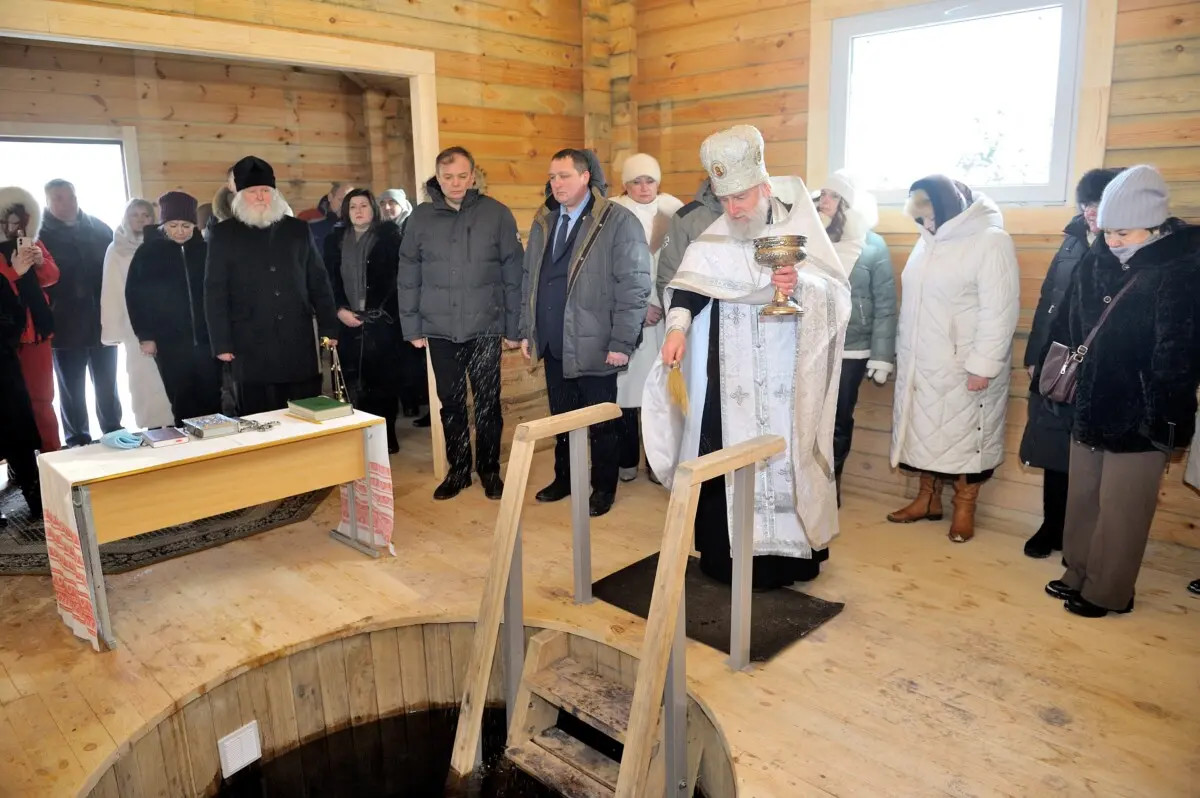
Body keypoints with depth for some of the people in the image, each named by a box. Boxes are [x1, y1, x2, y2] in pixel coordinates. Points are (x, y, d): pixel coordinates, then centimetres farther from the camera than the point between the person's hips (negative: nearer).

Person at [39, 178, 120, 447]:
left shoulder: (99, 229, 7)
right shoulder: (40, 235, -1)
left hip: (103, 322, 2)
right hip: (65, 326, -2)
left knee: (107, 386, 12)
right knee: (72, 390, 8)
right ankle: (78, 442, 19)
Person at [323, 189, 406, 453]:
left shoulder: (389, 236, 3)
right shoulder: (335, 240, 12)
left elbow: (398, 277, -4)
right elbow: (329, 280, 9)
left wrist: (381, 310, -11)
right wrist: (339, 310, -4)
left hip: (383, 320, -2)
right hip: (348, 322, 3)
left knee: (384, 379, -2)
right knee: (352, 381, -2)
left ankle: (386, 436, 7)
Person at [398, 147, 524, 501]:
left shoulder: (496, 214, -2)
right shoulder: (421, 217, 3)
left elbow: (513, 275, -2)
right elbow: (408, 278, 6)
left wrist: (513, 326, -3)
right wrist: (412, 328, 3)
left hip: (485, 328, -2)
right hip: (439, 330, 2)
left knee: (487, 404, 6)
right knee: (450, 404, 11)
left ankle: (489, 470, 23)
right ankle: (458, 470, 26)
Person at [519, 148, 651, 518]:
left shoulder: (619, 221, -10)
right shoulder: (543, 222, 11)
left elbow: (634, 286, -13)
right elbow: (529, 279, 16)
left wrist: (621, 343, -16)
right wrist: (527, 331, 13)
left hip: (594, 346, -5)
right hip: (553, 345, 6)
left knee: (602, 423, 8)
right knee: (562, 417, 17)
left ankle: (603, 488, 24)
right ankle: (564, 478, 33)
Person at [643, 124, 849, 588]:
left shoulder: (800, 228, 1)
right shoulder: (714, 240, 5)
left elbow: (839, 291, -3)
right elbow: (689, 283, -12)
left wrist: (801, 283, -24)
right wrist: (677, 327, -30)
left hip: (788, 383, -1)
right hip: (730, 383, 2)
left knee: (786, 462, 1)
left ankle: (790, 552, 15)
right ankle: (726, 556, 15)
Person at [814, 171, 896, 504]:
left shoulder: (873, 246, 0)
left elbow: (884, 306, -1)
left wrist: (881, 356, -6)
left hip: (850, 351, -1)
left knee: (839, 420, 9)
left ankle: (831, 482, 27)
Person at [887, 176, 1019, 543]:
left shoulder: (991, 241, -13)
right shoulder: (928, 241, 10)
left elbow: (1000, 311, -17)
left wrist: (982, 365, -20)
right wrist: (904, 353, 13)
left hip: (964, 367, -7)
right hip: (922, 364, 7)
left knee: (966, 434, 6)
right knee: (926, 431, 14)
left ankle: (965, 506, 21)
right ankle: (928, 498, 29)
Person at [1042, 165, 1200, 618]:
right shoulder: (1097, 262, 3)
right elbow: (1070, 326, 13)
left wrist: (1160, 419, -19)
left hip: (1140, 419, -6)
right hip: (1091, 409, 6)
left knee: (1120, 512, 6)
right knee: (1082, 499, 17)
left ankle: (1108, 592, 22)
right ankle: (1078, 575, 33)